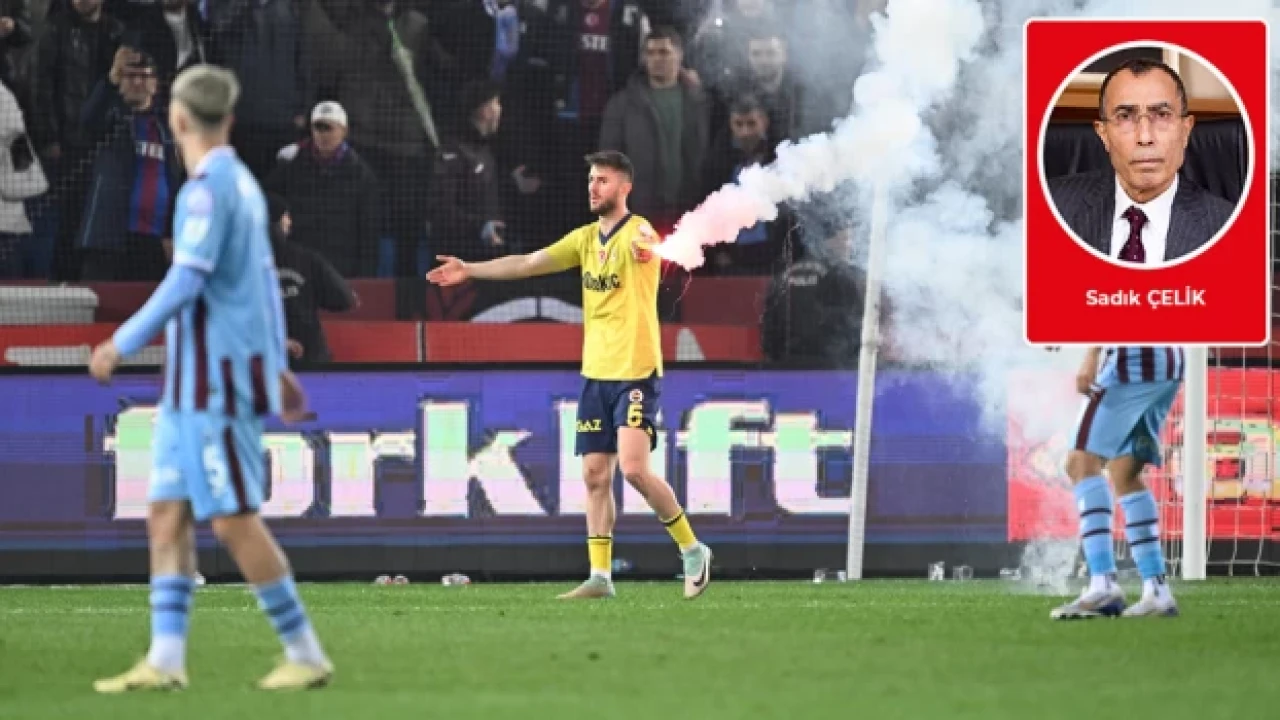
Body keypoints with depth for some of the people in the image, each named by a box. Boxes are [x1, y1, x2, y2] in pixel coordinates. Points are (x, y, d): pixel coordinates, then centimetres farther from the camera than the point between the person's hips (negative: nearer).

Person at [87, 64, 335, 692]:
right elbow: (265, 279, 20)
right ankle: (165, 661, 2)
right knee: (167, 514, 6)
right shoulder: (243, 183, 14)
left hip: (215, 381, -9)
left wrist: (122, 344, -15)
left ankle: (306, 655, -1)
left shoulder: (208, 189, -15)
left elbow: (186, 282, -21)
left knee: (234, 520, -6)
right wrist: (273, 361, 27)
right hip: (195, 382, 9)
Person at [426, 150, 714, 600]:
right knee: (595, 474, 4)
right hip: (596, 373, 8)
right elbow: (528, 264, 12)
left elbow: (643, 245, -28)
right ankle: (600, 576, 6)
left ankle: (691, 549, 0)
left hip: (636, 372, -8)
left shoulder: (636, 232, -8)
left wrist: (643, 248, -48)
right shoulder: (586, 238, 11)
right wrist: (469, 270, 9)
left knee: (634, 468, -17)